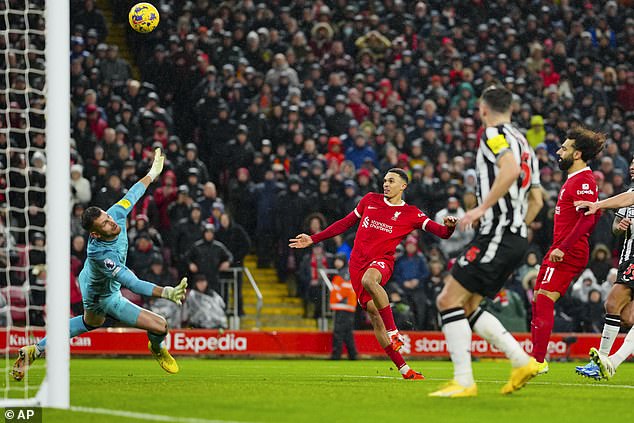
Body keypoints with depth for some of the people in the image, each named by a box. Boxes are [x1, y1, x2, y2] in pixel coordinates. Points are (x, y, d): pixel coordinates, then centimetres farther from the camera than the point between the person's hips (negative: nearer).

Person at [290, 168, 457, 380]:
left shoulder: (410, 214, 3)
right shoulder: (370, 200, 13)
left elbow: (441, 232, -3)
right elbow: (346, 223, 21)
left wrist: (448, 227, -28)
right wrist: (313, 239, 21)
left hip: (381, 261, -4)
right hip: (358, 263, 4)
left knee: (369, 280, -39)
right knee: (374, 314, -6)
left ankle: (393, 332, -33)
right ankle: (403, 367, -2)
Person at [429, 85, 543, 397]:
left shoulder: (493, 133, -6)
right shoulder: (522, 142, 22)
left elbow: (511, 170, -26)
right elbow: (536, 200, 23)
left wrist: (483, 208, -23)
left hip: (496, 234, -9)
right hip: (517, 237, 9)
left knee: (449, 300, -9)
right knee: (466, 307, 13)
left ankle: (463, 381, -13)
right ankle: (522, 362, 7)